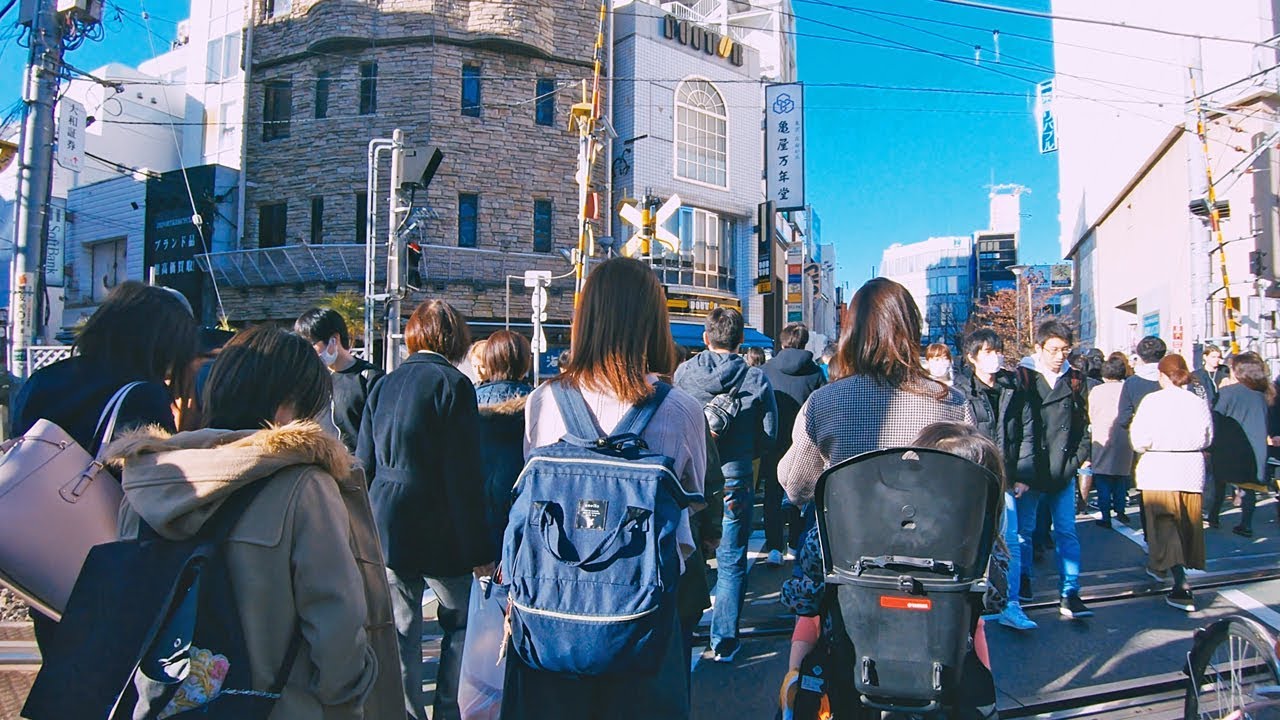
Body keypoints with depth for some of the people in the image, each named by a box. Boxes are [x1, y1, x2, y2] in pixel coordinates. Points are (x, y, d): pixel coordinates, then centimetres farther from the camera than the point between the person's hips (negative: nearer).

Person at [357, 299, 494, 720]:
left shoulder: (384, 385, 7)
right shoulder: (453, 384, -11)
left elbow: (364, 465, 11)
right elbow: (464, 476, -14)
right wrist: (478, 549, -10)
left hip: (386, 527, 5)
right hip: (438, 532, -5)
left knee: (401, 632, 11)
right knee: (459, 622, 14)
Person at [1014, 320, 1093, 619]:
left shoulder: (1075, 380, 7)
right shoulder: (1023, 379, -4)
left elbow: (1082, 424, 15)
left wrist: (1081, 457, 4)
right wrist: (1018, 473, -11)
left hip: (1063, 471, 2)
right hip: (1029, 472, -2)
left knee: (1066, 532, 2)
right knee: (1024, 529, 10)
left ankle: (1069, 594, 5)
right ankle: (1023, 581, 28)